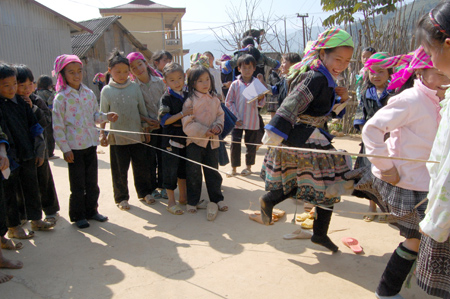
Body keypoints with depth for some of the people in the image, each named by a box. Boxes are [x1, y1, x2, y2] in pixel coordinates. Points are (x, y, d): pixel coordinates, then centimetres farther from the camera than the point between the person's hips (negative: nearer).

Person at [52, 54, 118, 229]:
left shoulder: (89, 93, 6)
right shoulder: (61, 98, -8)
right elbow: (58, 126, -8)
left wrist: (106, 117, -8)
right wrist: (65, 148, -12)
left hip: (90, 143, 5)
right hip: (74, 147, -4)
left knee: (92, 181, 13)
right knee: (78, 184, 6)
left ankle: (91, 210, 29)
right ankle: (78, 215, 21)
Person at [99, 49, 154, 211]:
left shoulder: (134, 87, 3)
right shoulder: (106, 90, 0)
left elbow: (143, 110, 9)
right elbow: (103, 114, 4)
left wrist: (146, 128, 9)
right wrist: (102, 133, 0)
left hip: (137, 135, 2)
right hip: (117, 137, -1)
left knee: (142, 166, 9)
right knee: (120, 170, 7)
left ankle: (144, 192, 28)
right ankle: (121, 198, 23)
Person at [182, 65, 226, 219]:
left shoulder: (214, 99, 6)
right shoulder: (190, 101, -10)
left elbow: (220, 115, 11)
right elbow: (187, 124, -13)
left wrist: (217, 126, -10)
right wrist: (203, 131, -20)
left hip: (212, 141, 4)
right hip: (194, 141, -4)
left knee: (213, 171, 14)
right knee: (193, 173, 5)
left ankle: (216, 198, 28)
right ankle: (192, 201, 20)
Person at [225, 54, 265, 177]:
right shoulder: (235, 84, -2)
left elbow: (261, 104, 3)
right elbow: (228, 102, 0)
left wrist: (261, 98, -19)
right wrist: (235, 117, -7)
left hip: (252, 121, 1)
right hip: (237, 121, 0)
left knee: (251, 145, 10)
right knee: (235, 144, 1)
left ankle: (248, 166, 28)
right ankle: (234, 168, 16)